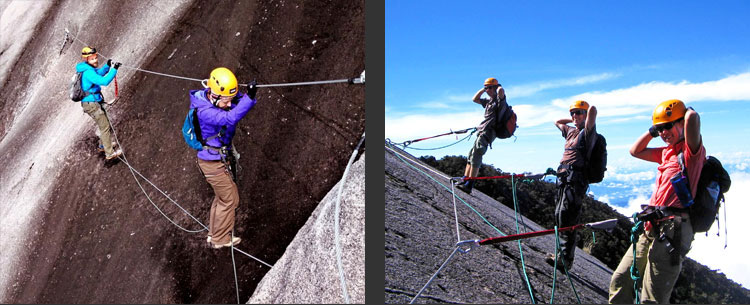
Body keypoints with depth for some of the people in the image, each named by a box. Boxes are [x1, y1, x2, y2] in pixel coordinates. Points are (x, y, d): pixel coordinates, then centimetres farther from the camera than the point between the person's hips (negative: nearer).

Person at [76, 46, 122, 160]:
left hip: (94, 102, 10)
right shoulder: (88, 72, -25)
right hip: (92, 104, -10)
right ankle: (109, 153, -1)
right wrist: (114, 69, -30)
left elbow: (99, 73, 25)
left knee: (104, 124, 25)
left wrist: (107, 65, 9)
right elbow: (104, 81, -36)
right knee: (105, 127, -5)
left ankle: (103, 145, 41)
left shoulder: (87, 69, 6)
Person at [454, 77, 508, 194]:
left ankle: (469, 185, -21)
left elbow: (501, 90, -23)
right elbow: (475, 99, 34)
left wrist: (498, 87, 1)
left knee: (476, 155, -17)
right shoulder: (489, 101, 25)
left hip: (488, 131, -10)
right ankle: (464, 180, 12)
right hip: (483, 132, 10)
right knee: (472, 154, 10)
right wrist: (483, 89, 23)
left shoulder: (500, 99, -1)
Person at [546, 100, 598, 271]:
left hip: (576, 179, -9)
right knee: (559, 216, 9)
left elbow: (593, 110, -18)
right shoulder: (570, 131, 23)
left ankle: (566, 260, -14)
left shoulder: (587, 131, -2)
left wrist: (586, 115, 2)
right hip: (564, 178, 9)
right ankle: (564, 252, 17)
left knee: (567, 218, -15)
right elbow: (557, 121, 42)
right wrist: (573, 120, 31)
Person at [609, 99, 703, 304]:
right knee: (620, 282, 14)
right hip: (651, 229, 9)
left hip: (672, 232, -9)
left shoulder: (691, 150, -5)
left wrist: (689, 111, 0)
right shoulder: (667, 153, 19)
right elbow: (635, 151, 29)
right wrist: (653, 131, 18)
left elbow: (692, 118, -23)